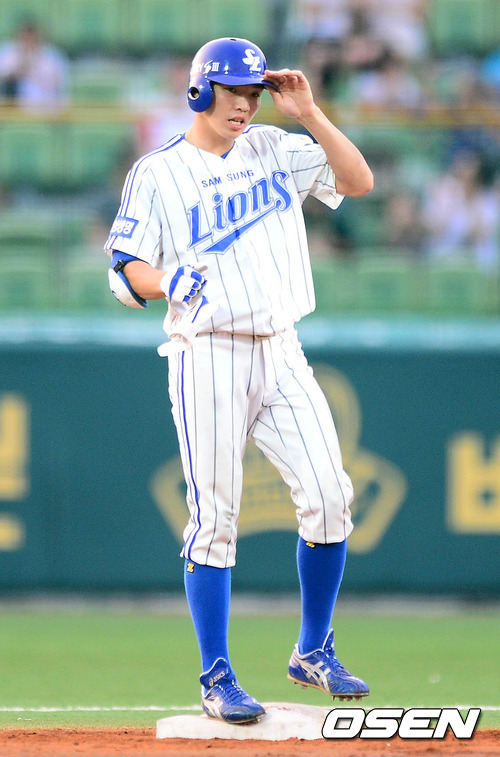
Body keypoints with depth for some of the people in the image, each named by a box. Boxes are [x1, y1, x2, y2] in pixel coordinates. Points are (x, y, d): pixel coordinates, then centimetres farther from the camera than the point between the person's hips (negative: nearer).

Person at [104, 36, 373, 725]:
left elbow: (358, 182, 6)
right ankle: (217, 680, 3)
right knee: (214, 520, -4)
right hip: (208, 356, -4)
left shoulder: (273, 150, 12)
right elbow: (126, 273, -4)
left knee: (329, 498, -3)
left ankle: (313, 654, 13)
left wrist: (310, 115, -2)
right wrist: (166, 282, -26)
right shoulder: (157, 175, -1)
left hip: (281, 355, 4)